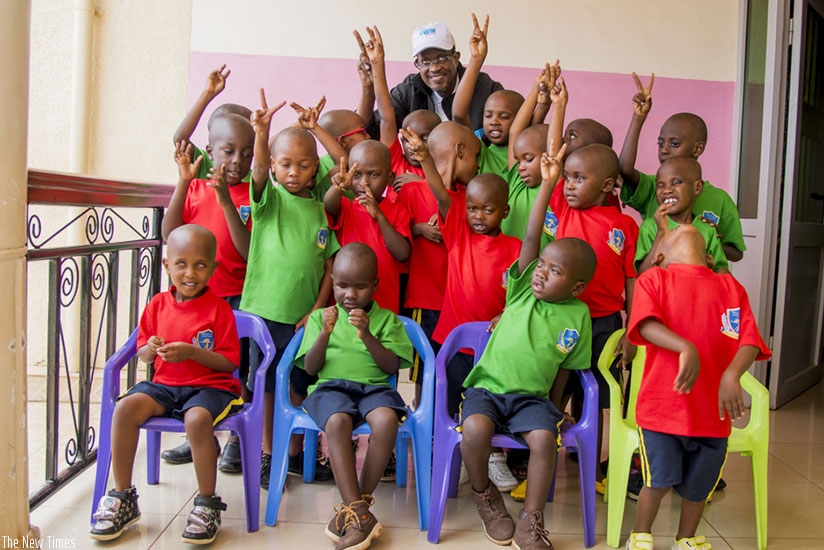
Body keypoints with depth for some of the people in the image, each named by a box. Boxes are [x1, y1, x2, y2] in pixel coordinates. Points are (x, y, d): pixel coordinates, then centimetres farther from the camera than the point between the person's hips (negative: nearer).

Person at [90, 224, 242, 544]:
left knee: (197, 418, -35)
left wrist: (192, 352, -20)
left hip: (210, 386, -4)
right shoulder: (157, 305, 7)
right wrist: (150, 350, -9)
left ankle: (207, 505, -14)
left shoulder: (219, 308, -6)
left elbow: (230, 362, -8)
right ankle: (123, 498, -4)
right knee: (125, 407, -22)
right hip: (165, 385, 5)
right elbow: (142, 353, 14)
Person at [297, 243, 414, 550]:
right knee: (338, 421, -36)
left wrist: (367, 336, -11)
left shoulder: (386, 318, 13)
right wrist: (325, 334, -9)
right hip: (331, 386, 0)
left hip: (374, 387, 0)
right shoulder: (320, 316, 15)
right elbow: (310, 368, 7)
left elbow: (393, 366, 3)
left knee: (387, 419, -35)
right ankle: (358, 510, -30)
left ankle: (357, 504, -20)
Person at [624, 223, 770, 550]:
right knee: (659, 481, 3)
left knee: (699, 484, 14)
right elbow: (646, 325, -18)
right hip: (662, 404, -3)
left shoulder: (731, 287, 8)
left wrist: (732, 374, -22)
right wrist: (685, 347, -35)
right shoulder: (653, 279, 0)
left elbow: (749, 339, -3)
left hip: (711, 410, 3)